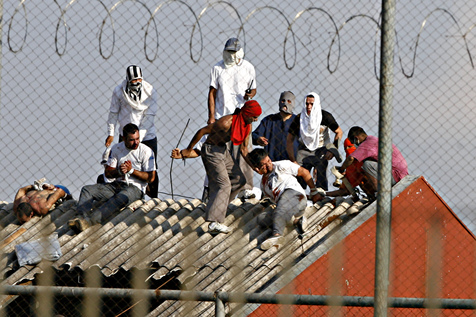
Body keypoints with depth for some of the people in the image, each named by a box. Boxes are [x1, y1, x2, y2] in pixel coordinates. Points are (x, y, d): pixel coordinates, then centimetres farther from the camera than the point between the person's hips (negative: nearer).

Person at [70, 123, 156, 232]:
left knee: (121, 198, -41)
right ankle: (81, 217, -39)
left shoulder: (146, 151, -3)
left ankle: (89, 220, -56)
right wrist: (119, 171, -11)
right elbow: (107, 172, 10)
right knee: (87, 190, -14)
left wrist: (131, 170, -13)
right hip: (117, 184, 6)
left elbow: (151, 177, -6)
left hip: (135, 188, -6)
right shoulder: (116, 149, 9)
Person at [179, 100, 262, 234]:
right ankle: (214, 222, -24)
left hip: (223, 150, 9)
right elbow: (202, 131, -21)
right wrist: (188, 150, -13)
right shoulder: (227, 122, -27)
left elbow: (244, 149, 10)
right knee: (224, 185, -16)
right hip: (211, 150, -9)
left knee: (239, 180, 10)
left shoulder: (247, 127, 0)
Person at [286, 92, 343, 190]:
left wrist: (332, 150, -10)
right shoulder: (299, 119, -6)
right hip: (304, 151, 1)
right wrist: (293, 161, -6)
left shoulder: (325, 116, -9)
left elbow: (339, 132, 2)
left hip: (321, 151, -1)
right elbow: (289, 140, 1)